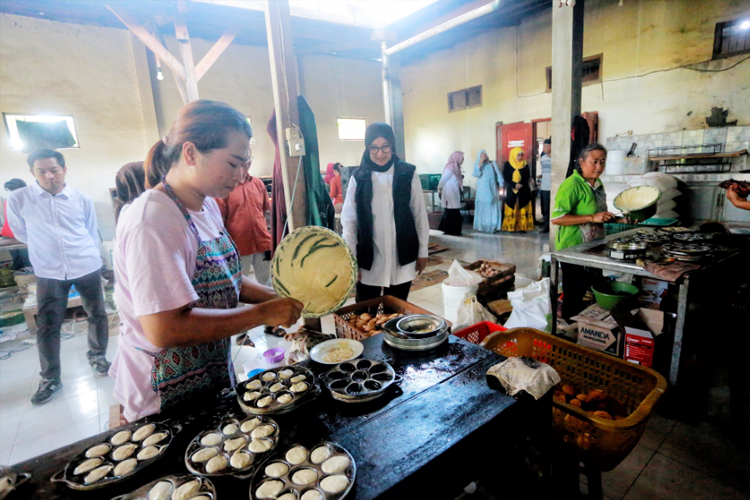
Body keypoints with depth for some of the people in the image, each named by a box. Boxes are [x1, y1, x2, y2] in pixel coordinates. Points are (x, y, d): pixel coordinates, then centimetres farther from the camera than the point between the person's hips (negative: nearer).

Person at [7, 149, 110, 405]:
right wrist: (45, 250, 11)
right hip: (49, 274, -1)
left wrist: (86, 257, 9)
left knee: (98, 315, 11)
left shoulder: (82, 199, 0)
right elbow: (21, 233, 10)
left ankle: (97, 356, 34)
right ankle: (50, 378, 20)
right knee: (47, 326, 4)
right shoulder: (18, 200, -3)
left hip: (88, 269, 1)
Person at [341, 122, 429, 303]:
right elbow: (349, 221, -2)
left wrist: (423, 251, 4)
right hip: (368, 262, 0)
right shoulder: (358, 178, -3)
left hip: (402, 260, 1)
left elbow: (420, 215, 2)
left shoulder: (408, 174, -2)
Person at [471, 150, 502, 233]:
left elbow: (498, 174, 7)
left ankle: (493, 227, 4)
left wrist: (501, 185, -5)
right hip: (482, 191, -2)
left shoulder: (493, 164, 12)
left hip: (493, 190, 2)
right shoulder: (477, 165, 8)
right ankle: (481, 227, -3)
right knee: (482, 208, -4)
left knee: (494, 208, 0)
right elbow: (476, 174, -12)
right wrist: (480, 162, -12)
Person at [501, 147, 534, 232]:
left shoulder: (525, 165, 7)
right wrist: (514, 185, -19)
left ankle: (522, 227, 2)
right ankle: (510, 227, 4)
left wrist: (520, 184, -19)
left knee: (523, 209, -1)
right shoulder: (507, 165, 2)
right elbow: (505, 177, -6)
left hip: (523, 191, 1)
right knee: (511, 209, -1)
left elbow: (527, 177, -1)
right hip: (511, 191, -1)